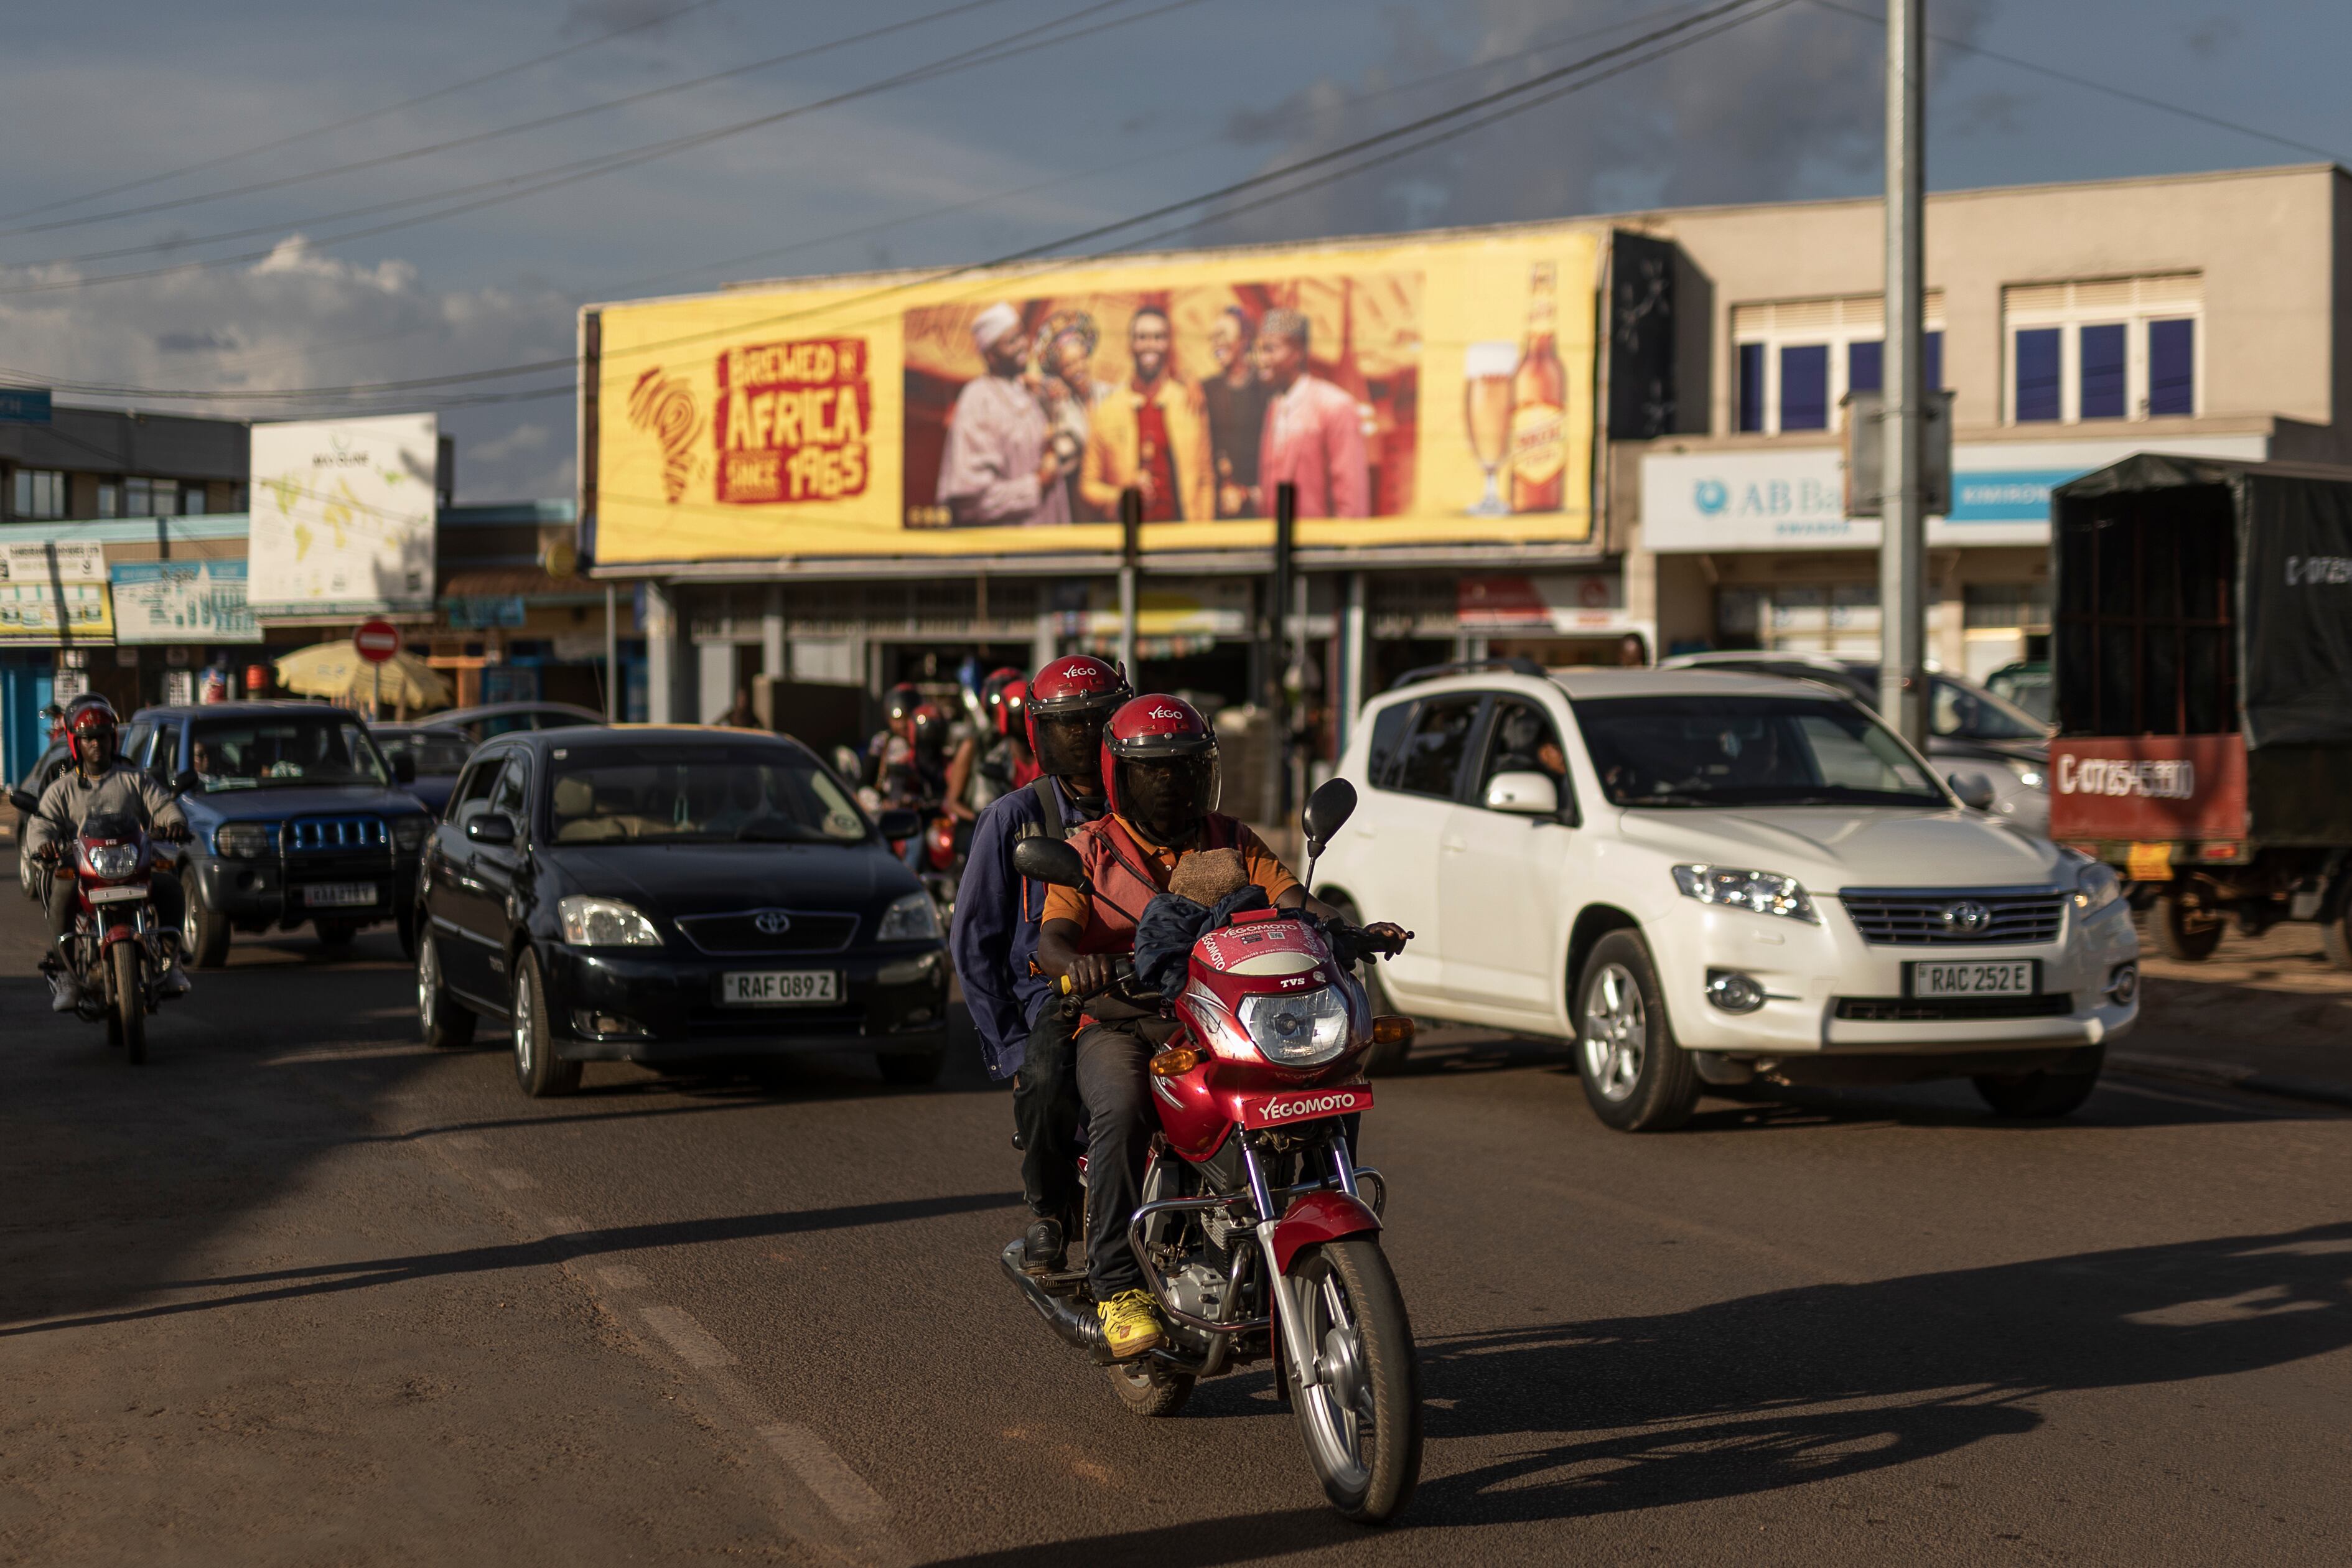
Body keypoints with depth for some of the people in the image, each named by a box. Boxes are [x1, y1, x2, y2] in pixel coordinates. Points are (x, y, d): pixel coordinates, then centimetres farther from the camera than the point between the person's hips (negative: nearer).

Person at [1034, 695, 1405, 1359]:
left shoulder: (1233, 843, 16)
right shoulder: (1090, 849, 7)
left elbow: (1293, 899, 1)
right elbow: (1050, 938, -7)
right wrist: (1077, 963, -32)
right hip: (1120, 1023, -3)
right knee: (1120, 1110, -35)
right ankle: (1118, 1285, -31)